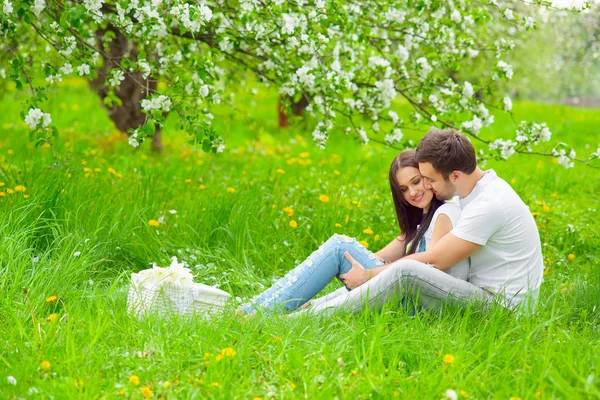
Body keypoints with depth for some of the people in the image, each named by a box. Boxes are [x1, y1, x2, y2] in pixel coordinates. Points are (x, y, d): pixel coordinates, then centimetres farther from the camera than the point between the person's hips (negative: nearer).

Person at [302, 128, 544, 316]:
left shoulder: (488, 205, -21)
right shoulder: (477, 191, 10)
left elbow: (433, 262, -19)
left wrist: (370, 275, -10)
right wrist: (370, 264, 9)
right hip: (485, 295, 11)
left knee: (406, 272, -26)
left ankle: (316, 317, -20)